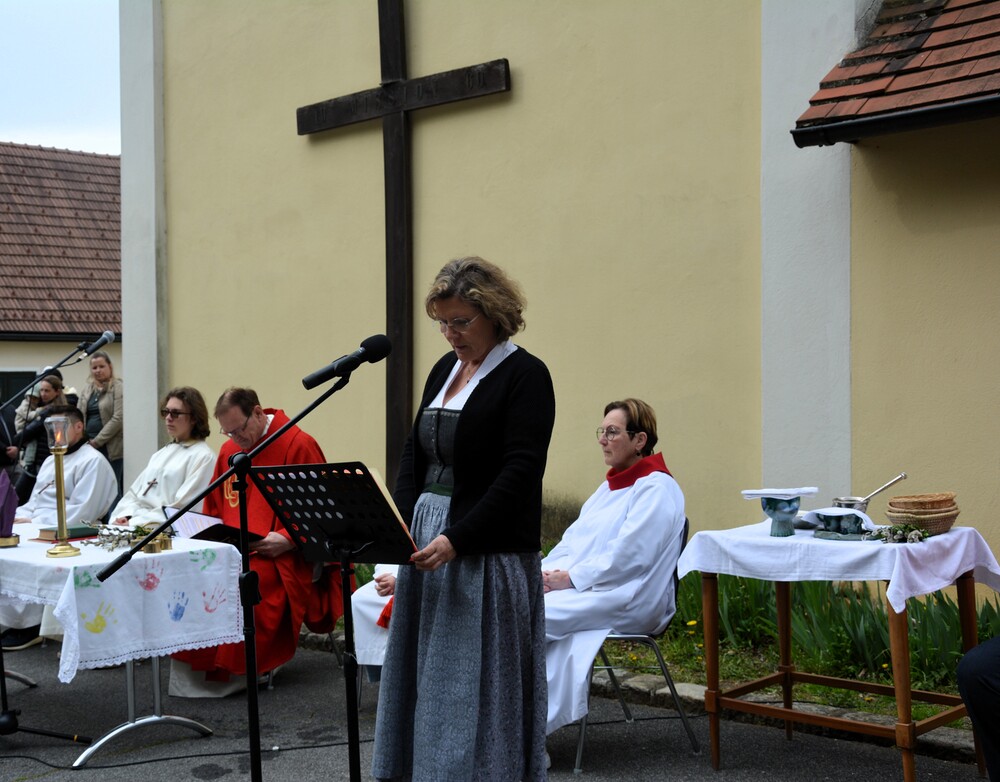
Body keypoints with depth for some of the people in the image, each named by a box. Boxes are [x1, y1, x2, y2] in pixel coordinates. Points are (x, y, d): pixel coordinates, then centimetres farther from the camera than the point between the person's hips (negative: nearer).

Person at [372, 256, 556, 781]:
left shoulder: (525, 376, -9)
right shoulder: (444, 369, 13)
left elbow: (520, 473, -17)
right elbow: (414, 454, 12)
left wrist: (456, 539, -23)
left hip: (486, 555, -7)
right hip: (427, 544, 8)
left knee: (475, 686, -2)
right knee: (424, 677, 11)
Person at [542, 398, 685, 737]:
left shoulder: (657, 489, -7)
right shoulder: (609, 487, 21)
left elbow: (628, 556, -17)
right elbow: (574, 540, 18)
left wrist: (571, 578, -17)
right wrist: (544, 571, -1)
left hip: (628, 603, -8)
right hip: (584, 590, 8)